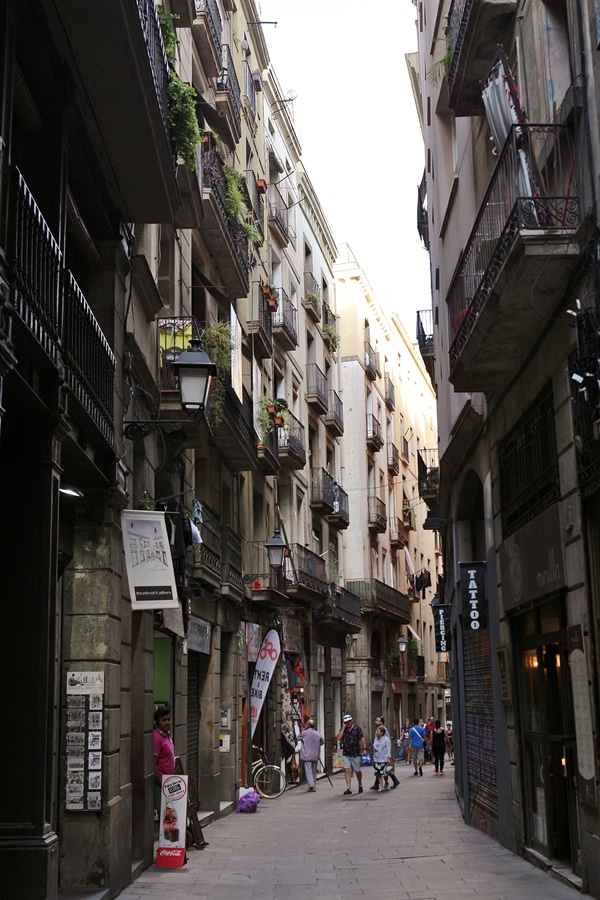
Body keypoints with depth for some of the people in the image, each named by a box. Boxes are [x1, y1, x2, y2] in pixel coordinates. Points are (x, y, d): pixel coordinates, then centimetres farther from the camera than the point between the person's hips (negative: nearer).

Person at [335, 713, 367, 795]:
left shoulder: (357, 728, 0)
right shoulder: (342, 729, 7)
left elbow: (362, 738, -4)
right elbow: (338, 738, -9)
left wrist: (364, 749, -15)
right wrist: (343, 728, -9)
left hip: (356, 754, -2)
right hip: (346, 754, 2)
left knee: (357, 771, 9)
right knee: (347, 770, -9)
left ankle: (360, 785, 33)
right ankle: (348, 788, -9)